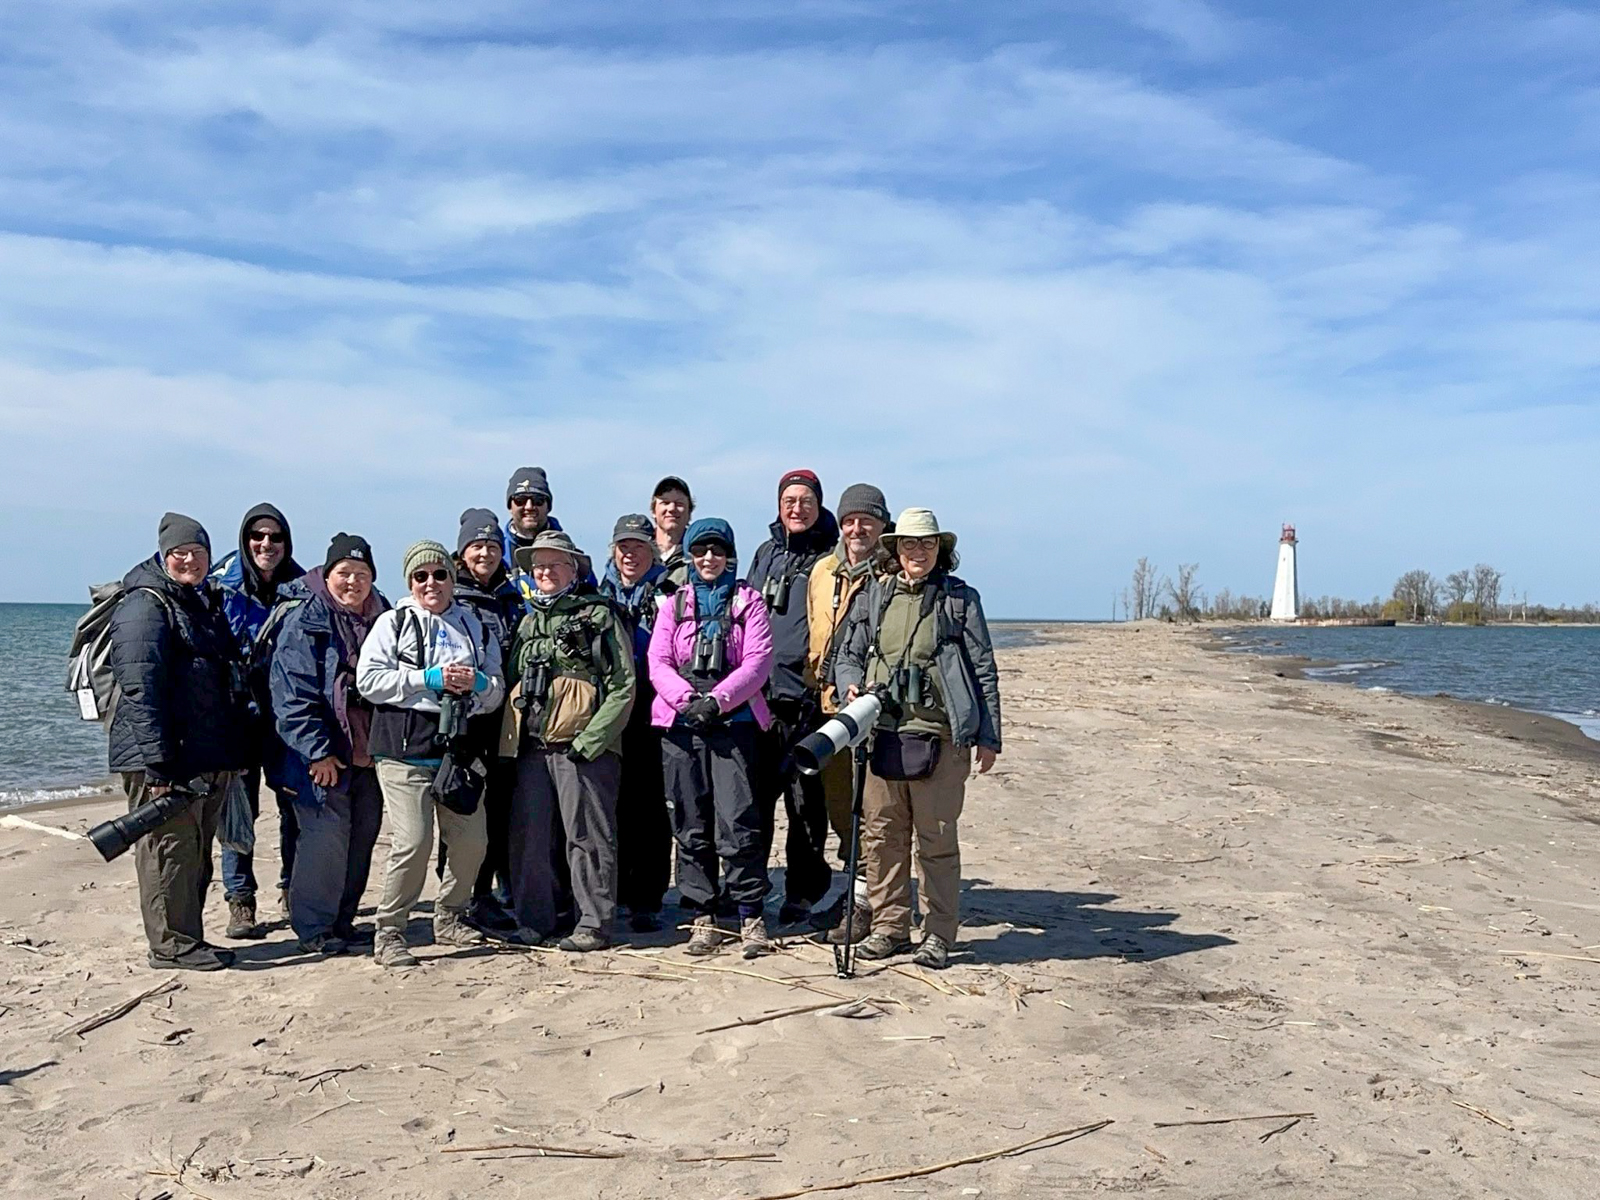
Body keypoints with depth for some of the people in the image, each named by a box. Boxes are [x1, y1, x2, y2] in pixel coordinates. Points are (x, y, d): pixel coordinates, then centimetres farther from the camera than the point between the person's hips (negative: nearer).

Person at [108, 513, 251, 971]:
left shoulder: (208, 603, 18)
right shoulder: (146, 607, -10)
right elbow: (140, 688, -19)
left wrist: (235, 752, 20)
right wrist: (157, 761, -25)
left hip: (208, 759, 9)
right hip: (167, 760, -9)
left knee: (197, 852, 15)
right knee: (169, 848, -2)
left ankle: (187, 938, 25)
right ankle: (171, 945, 9)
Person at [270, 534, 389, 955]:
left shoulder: (382, 617, 12)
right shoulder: (304, 620, -7)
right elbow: (293, 693, -13)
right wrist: (317, 751, -17)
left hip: (369, 753, 7)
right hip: (324, 757, -6)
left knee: (362, 838, 11)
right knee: (324, 838, -5)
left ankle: (342, 920, 25)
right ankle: (313, 928, 8)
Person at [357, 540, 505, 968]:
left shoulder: (474, 625, 17)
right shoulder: (394, 622, 5)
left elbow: (497, 688, 16)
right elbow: (369, 680, -6)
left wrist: (476, 684, -7)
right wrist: (429, 680, -12)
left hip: (458, 748, 5)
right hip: (405, 749, -5)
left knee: (472, 840, 7)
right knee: (413, 842, -12)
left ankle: (448, 918, 29)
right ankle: (389, 934, 3)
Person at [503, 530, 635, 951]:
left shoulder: (599, 615, 0)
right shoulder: (530, 620, 19)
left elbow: (623, 687, -6)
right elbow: (513, 681, 22)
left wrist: (590, 740, -13)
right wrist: (511, 735, 8)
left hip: (583, 747, -6)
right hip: (531, 747, 6)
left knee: (588, 838, -1)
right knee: (528, 836, 7)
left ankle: (594, 924, 8)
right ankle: (534, 919, 19)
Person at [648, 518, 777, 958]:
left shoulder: (748, 600, 8)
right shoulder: (674, 604, 15)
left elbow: (759, 661, -3)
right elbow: (658, 662, 6)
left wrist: (717, 699, -14)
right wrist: (686, 698, -12)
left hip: (734, 721, -3)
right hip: (680, 724, 3)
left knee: (737, 822, -9)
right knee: (690, 824, 5)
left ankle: (751, 916, 2)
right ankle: (703, 917, 14)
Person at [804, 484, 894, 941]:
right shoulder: (822, 571, 14)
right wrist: (816, 681, 20)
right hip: (831, 702, 6)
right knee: (837, 801, 12)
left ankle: (865, 902, 2)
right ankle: (854, 880, 27)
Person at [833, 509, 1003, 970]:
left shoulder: (961, 598, 6)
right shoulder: (874, 596, 13)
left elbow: (983, 670, 6)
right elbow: (848, 654, 18)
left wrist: (989, 736, 1)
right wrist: (850, 685, -4)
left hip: (940, 738, -3)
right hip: (881, 733, 3)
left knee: (937, 840, 1)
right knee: (881, 834, 7)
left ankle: (938, 936, 11)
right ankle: (890, 927, 19)